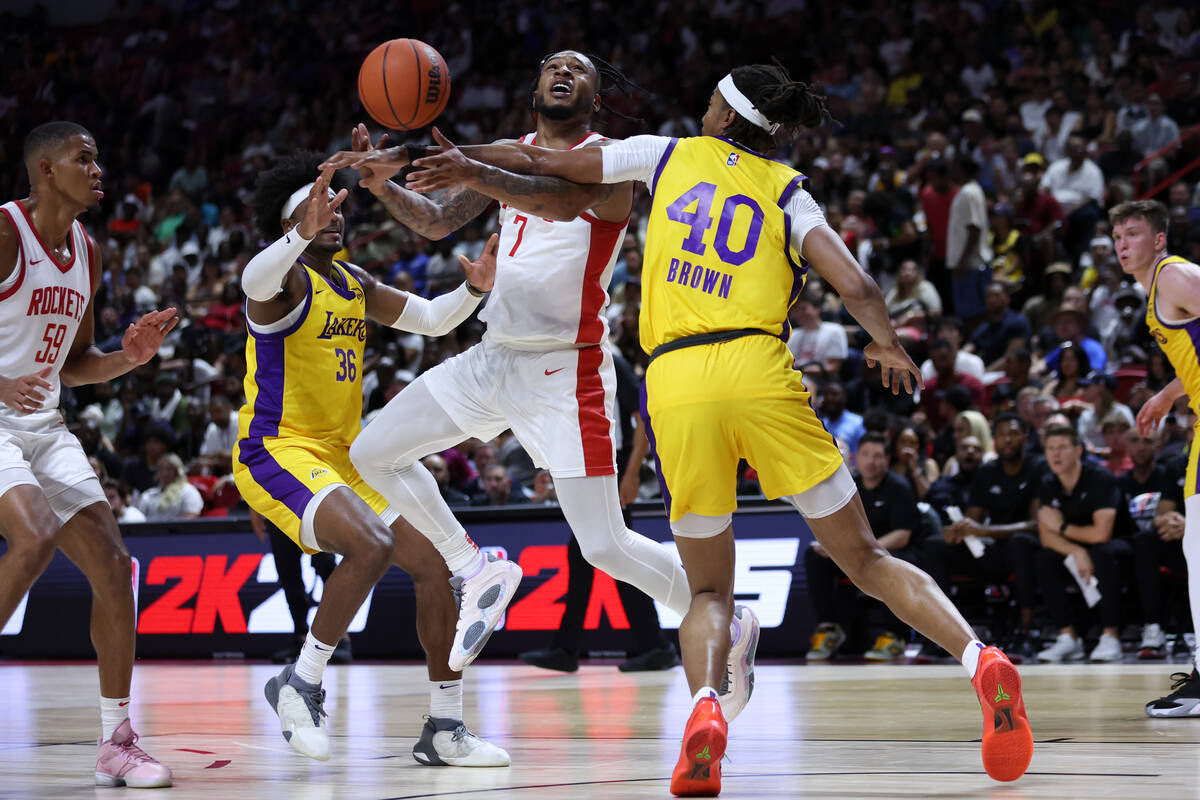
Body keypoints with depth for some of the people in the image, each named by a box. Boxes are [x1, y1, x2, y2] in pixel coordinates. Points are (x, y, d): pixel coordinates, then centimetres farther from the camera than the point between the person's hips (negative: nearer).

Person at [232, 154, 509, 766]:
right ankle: (301, 683, -15)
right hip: (276, 453, -9)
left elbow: (432, 320, 21)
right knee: (372, 546, -31)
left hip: (344, 457, 9)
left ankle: (444, 729, 12)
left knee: (433, 563, 2)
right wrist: (302, 233, -57)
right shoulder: (285, 278, -12)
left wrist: (475, 288, 0)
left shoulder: (355, 285, 14)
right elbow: (255, 280, -38)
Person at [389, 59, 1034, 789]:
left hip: (675, 383, 1)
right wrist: (888, 347, 22)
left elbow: (541, 164, 27)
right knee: (864, 558, 9)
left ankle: (704, 703, -18)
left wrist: (470, 162, 45)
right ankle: (981, 660, -13)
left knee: (710, 589, 13)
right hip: (759, 371, 0)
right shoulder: (787, 192, 14)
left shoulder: (668, 154, 18)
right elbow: (857, 286, 2)